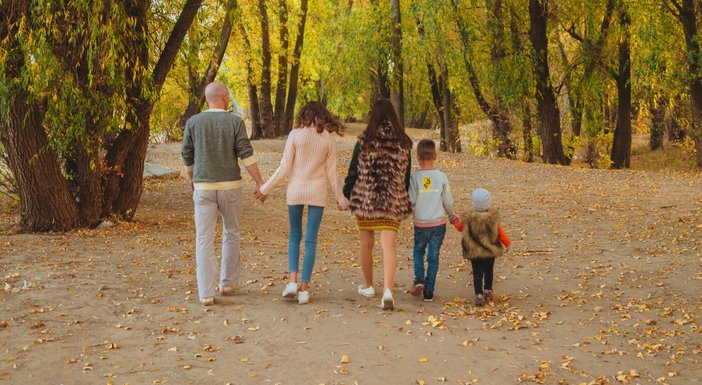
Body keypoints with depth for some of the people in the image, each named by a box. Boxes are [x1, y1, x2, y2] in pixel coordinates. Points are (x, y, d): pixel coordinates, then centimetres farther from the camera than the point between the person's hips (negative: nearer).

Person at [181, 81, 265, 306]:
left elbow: (187, 155, 7)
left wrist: (192, 179, 25)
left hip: (204, 187, 0)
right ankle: (228, 283, 25)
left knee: (204, 239, 1)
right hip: (230, 186, 0)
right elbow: (246, 155, -10)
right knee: (231, 233, 19)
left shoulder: (193, 122, -1)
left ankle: (206, 293, -6)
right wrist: (260, 182, -4)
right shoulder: (235, 122, -5)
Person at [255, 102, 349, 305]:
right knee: (311, 240, 5)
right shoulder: (328, 139, 0)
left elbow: (284, 167, -6)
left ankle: (292, 280, 1)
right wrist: (340, 198, 14)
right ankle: (304, 288, 5)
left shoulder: (295, 135, -5)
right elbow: (331, 172, 3)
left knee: (295, 236, 15)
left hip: (296, 191, -1)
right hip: (317, 193, 1)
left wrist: (265, 188, 3)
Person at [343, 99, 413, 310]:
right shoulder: (403, 142, 2)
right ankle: (387, 290, -21)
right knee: (389, 246, -4)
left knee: (366, 244, 16)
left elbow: (354, 170, -4)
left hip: (365, 198, -1)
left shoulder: (365, 140, -7)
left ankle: (368, 286, 30)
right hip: (393, 201, 1)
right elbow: (406, 175, 9)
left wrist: (346, 195, 8)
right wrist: (403, 200, 21)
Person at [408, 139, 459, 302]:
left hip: (420, 223, -1)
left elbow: (410, 201, -10)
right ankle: (428, 292, 9)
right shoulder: (442, 177, -5)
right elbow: (448, 201, 2)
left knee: (418, 251, 21)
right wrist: (452, 215, 20)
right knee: (433, 257, 7)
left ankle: (419, 279, 3)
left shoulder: (415, 177, -10)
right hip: (438, 223, 1)